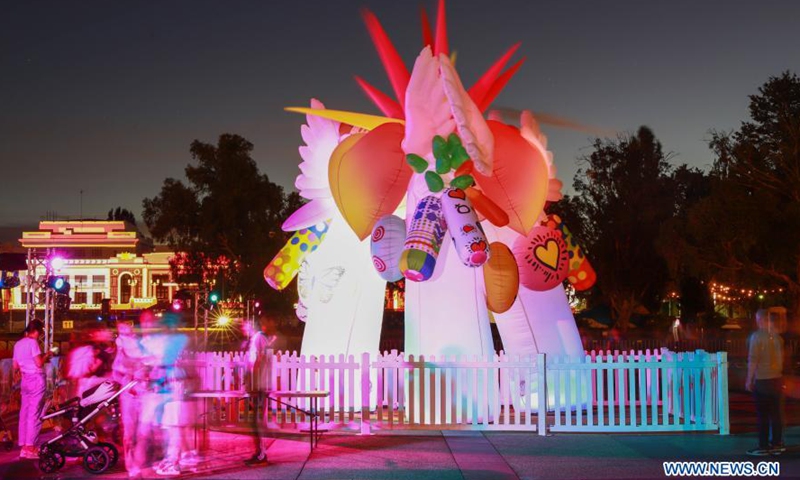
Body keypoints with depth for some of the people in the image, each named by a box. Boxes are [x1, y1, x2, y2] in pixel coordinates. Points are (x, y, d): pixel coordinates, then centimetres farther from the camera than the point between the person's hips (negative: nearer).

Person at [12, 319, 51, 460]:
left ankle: (24, 446, 12)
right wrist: (46, 355, 0)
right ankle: (30, 448, -5)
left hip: (25, 380, 8)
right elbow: (39, 363, -17)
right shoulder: (32, 342, -12)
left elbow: (15, 366, 15)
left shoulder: (18, 344, 13)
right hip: (36, 379, -8)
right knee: (34, 414, -5)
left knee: (24, 412, 9)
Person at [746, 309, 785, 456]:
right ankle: (777, 444, 14)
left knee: (763, 415, -1)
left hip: (762, 380, -6)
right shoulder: (777, 336, 6)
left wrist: (749, 380, -8)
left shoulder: (757, 336, -12)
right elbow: (781, 357, 13)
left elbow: (753, 360, -14)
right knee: (776, 413, 10)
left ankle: (763, 446, 1)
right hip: (776, 379, 6)